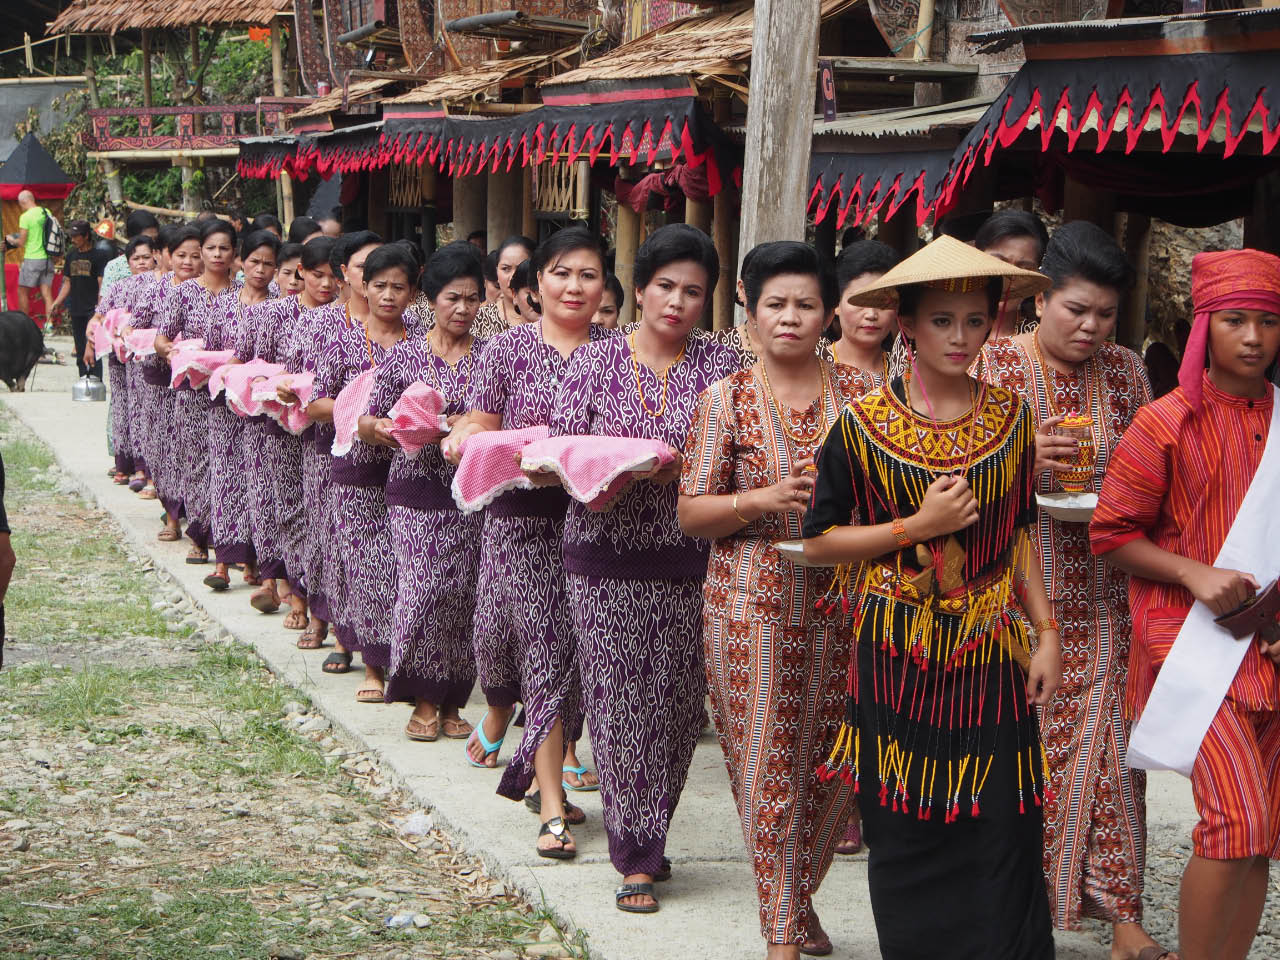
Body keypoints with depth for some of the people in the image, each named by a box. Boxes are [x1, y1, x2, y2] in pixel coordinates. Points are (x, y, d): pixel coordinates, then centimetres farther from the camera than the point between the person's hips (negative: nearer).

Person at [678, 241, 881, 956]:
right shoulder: (728, 399, 1)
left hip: (843, 601, 2)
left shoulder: (861, 389, 5)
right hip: (755, 605, -2)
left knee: (835, 757, 6)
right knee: (769, 761, -2)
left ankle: (798, 900, 28)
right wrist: (761, 500, -16)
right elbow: (691, 514, 0)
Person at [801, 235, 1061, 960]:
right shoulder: (864, 424, -4)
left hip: (991, 653, 2)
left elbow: (1021, 534, 13)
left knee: (1003, 833, -1)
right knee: (906, 833, 3)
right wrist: (917, 527, -13)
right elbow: (819, 542, -2)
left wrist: (1046, 632, 6)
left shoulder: (1011, 417, 5)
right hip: (899, 653, -2)